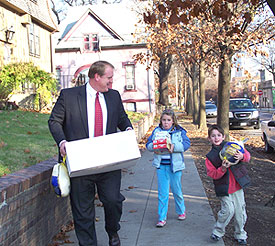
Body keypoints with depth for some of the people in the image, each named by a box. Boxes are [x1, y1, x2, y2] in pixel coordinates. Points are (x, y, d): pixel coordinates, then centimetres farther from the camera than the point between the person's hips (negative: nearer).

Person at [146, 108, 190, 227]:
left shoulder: (179, 131, -2)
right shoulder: (156, 131, 4)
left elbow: (186, 144, -9)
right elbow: (148, 143, 5)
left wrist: (174, 146, -24)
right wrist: (153, 147, -17)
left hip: (175, 165, -1)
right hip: (161, 165, 1)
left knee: (176, 190, 12)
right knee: (162, 192, 3)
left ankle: (181, 211, 37)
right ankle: (162, 218, 11)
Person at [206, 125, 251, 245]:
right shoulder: (210, 157, 1)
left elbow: (247, 155, 5)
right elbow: (212, 174, -7)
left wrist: (242, 156, -17)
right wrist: (222, 169, -23)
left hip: (237, 185, 2)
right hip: (224, 188, -2)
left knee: (240, 211, 6)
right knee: (228, 210, -13)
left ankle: (240, 234, 25)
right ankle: (218, 231, 10)